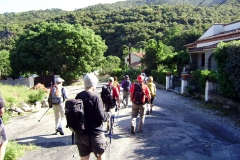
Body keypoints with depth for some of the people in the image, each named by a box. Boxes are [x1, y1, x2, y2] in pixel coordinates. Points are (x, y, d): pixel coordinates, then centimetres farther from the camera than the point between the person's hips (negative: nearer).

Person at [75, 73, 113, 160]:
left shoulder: (78, 96, -1)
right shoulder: (95, 97, -19)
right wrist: (110, 112, -2)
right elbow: (101, 117, -19)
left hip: (80, 134, 5)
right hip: (94, 134, -5)